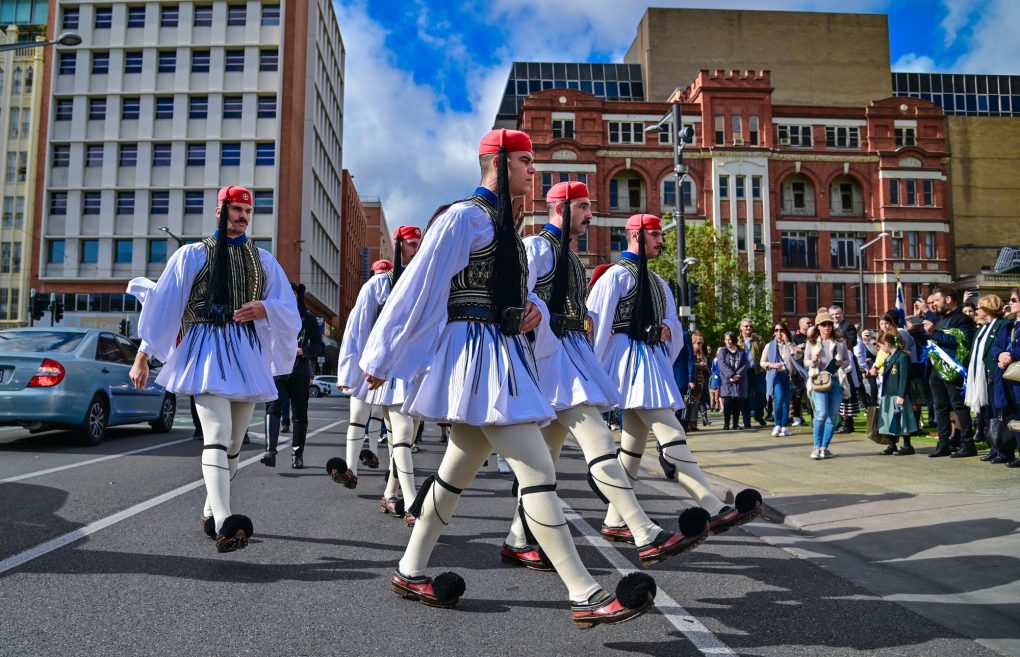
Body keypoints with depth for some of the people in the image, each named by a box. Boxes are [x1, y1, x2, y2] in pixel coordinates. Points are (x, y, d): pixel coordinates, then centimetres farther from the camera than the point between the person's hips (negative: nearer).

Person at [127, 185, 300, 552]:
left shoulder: (263, 261, 14)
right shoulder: (192, 255, 6)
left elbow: (288, 311, 11)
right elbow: (163, 304, 4)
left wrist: (264, 309, -11)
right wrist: (142, 355, 1)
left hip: (246, 354, 4)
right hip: (207, 350, -4)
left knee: (234, 441, 9)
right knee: (217, 434, -21)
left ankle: (211, 513, 25)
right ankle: (224, 523, -31)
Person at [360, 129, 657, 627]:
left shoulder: (502, 222, 19)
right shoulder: (464, 217, -10)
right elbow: (418, 288, -10)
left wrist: (532, 309, 3)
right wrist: (381, 358, -8)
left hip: (502, 355, 10)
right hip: (477, 356, -10)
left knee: (459, 468, 16)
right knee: (537, 470, -13)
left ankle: (411, 572, 28)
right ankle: (585, 595, -10)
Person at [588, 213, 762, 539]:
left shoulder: (655, 280, 20)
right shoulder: (617, 275, -5)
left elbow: (671, 320, 24)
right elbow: (598, 323, -9)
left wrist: (668, 328, -1)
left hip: (652, 361, 9)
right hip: (631, 360, -9)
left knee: (634, 439, 9)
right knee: (670, 433, -15)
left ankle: (614, 520, 16)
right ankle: (715, 511, -19)